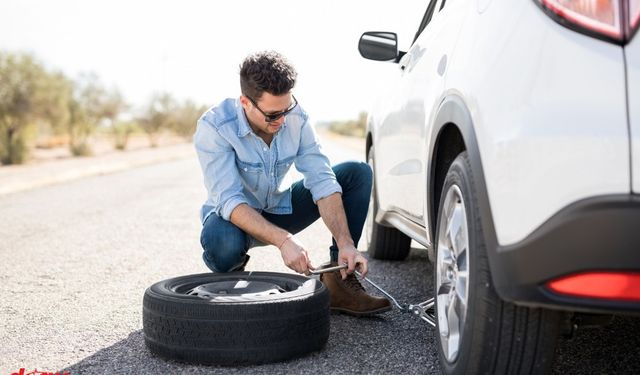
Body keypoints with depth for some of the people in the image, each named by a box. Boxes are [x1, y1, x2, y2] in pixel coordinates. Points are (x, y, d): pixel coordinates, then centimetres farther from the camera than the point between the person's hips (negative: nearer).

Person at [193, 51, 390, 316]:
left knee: (357, 173, -12)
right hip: (235, 216, -4)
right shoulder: (213, 127, -27)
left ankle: (338, 281, -11)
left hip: (280, 210, 5)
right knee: (221, 242, -42)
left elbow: (321, 180, -19)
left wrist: (345, 243, -31)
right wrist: (283, 240, -47)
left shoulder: (296, 118, -15)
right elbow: (229, 201, -34)